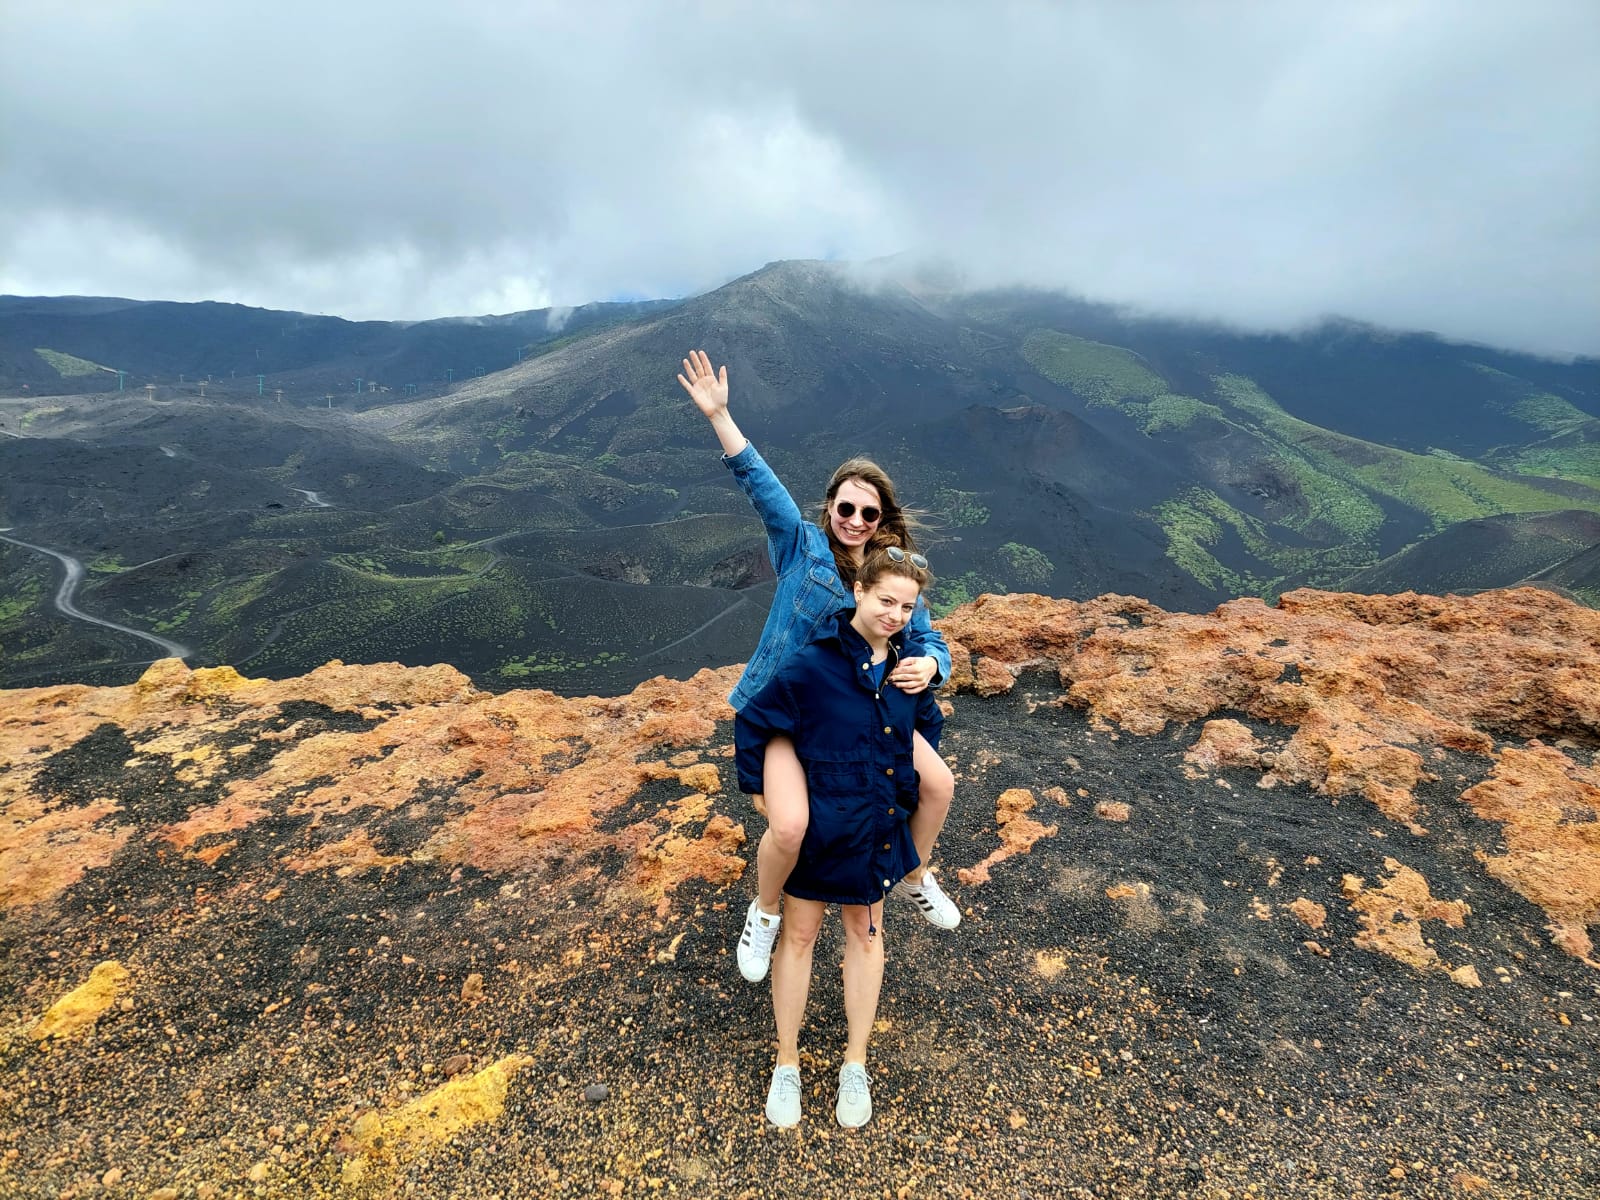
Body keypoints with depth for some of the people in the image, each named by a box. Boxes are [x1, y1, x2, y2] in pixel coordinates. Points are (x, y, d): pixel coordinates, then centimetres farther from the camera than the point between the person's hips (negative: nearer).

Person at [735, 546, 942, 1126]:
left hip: (881, 827, 5)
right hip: (821, 826, -5)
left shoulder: (907, 666, -6)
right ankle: (786, 1064, 34)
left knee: (865, 934, 19)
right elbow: (751, 724, -14)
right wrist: (762, 791, -9)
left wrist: (908, 789, 10)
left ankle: (855, 1066, 39)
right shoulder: (813, 665, -22)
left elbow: (929, 723, 14)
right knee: (799, 934, 13)